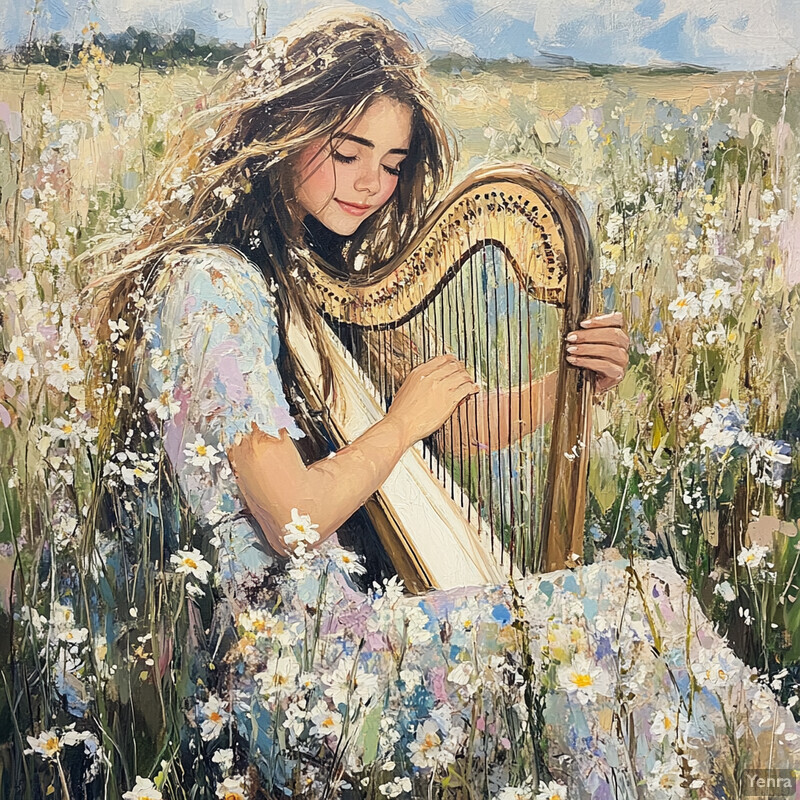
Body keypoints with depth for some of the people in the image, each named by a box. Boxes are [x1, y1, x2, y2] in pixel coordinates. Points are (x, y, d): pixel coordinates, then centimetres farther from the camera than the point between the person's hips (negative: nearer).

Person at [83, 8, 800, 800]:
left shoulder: (310, 274, 13)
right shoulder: (211, 285, -14)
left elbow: (444, 435, 12)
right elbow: (292, 518, -20)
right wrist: (403, 422, -7)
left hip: (338, 625, 9)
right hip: (286, 667, -9)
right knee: (638, 606, -16)